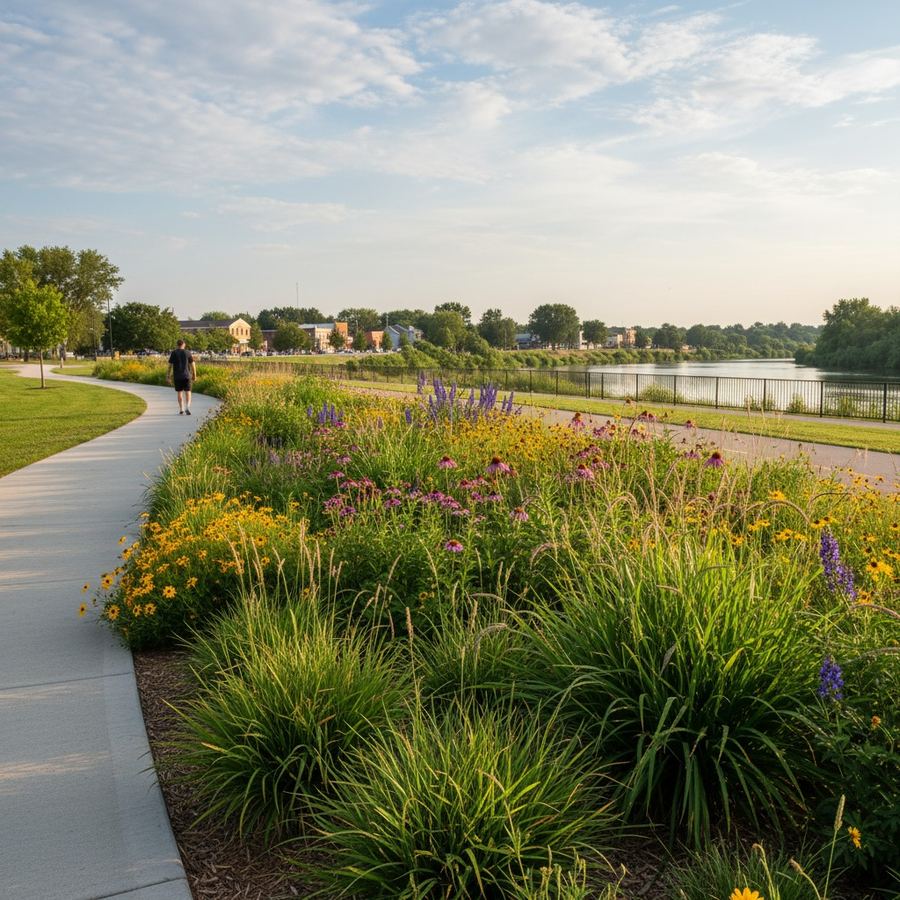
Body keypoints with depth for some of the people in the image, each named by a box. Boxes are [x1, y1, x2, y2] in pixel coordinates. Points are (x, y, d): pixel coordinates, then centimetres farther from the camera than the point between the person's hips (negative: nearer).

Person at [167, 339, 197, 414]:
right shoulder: (188, 352, -1)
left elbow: (170, 365, -3)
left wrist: (169, 376, 3)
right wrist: (194, 375, 9)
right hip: (186, 375, 0)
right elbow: (193, 364, -1)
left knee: (179, 392, 9)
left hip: (177, 376, 1)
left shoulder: (174, 353, -1)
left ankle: (181, 410, 9)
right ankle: (187, 407, -14)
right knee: (187, 392, 6)